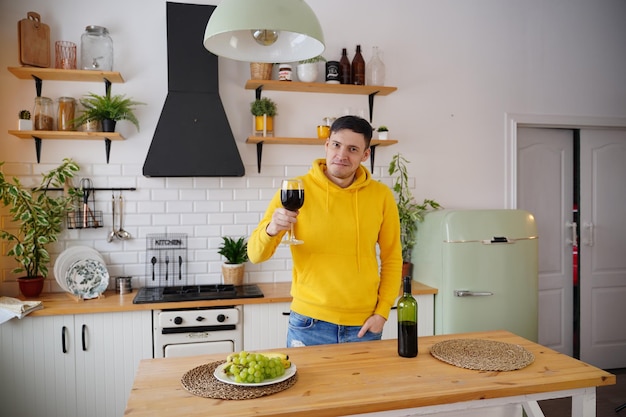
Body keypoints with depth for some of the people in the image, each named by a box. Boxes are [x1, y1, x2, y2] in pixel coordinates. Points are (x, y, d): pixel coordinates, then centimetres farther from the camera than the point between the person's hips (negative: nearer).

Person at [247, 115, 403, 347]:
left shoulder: (381, 195, -3)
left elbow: (392, 259, 5)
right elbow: (256, 255, -9)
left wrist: (382, 312, -2)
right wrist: (271, 229, -29)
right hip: (309, 323, -1)